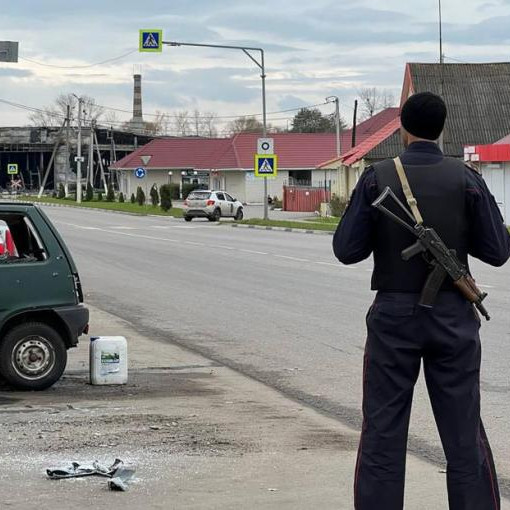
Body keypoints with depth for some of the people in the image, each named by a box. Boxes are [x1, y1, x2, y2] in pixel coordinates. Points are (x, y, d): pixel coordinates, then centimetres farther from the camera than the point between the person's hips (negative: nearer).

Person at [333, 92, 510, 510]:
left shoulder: (377, 179, -6)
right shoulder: (466, 180, -5)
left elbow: (347, 250, -6)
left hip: (394, 317, 0)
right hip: (452, 317, 1)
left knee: (382, 431, 6)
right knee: (464, 433, 7)